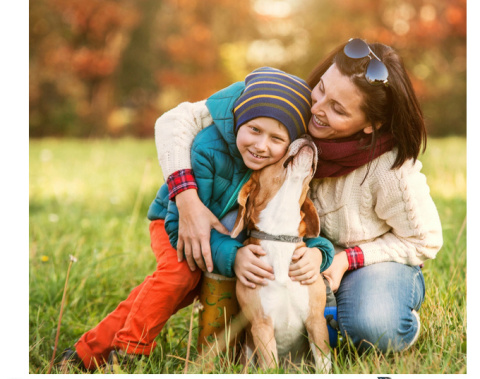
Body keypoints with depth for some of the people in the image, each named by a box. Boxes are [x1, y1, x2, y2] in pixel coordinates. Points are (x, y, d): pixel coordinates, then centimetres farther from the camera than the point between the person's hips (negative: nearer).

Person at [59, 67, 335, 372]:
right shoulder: (207, 148, -39)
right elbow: (181, 223, -36)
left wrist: (317, 250, -43)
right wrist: (230, 256, -51)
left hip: (232, 233, 4)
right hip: (175, 219, -4)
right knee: (181, 271, -32)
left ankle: (93, 349, 5)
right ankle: (126, 351, -11)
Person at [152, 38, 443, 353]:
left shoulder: (392, 170, -31)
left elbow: (424, 241, -12)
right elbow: (177, 120, -23)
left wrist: (346, 259, -25)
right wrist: (188, 200, -37)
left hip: (375, 259, -3)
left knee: (374, 328, -35)